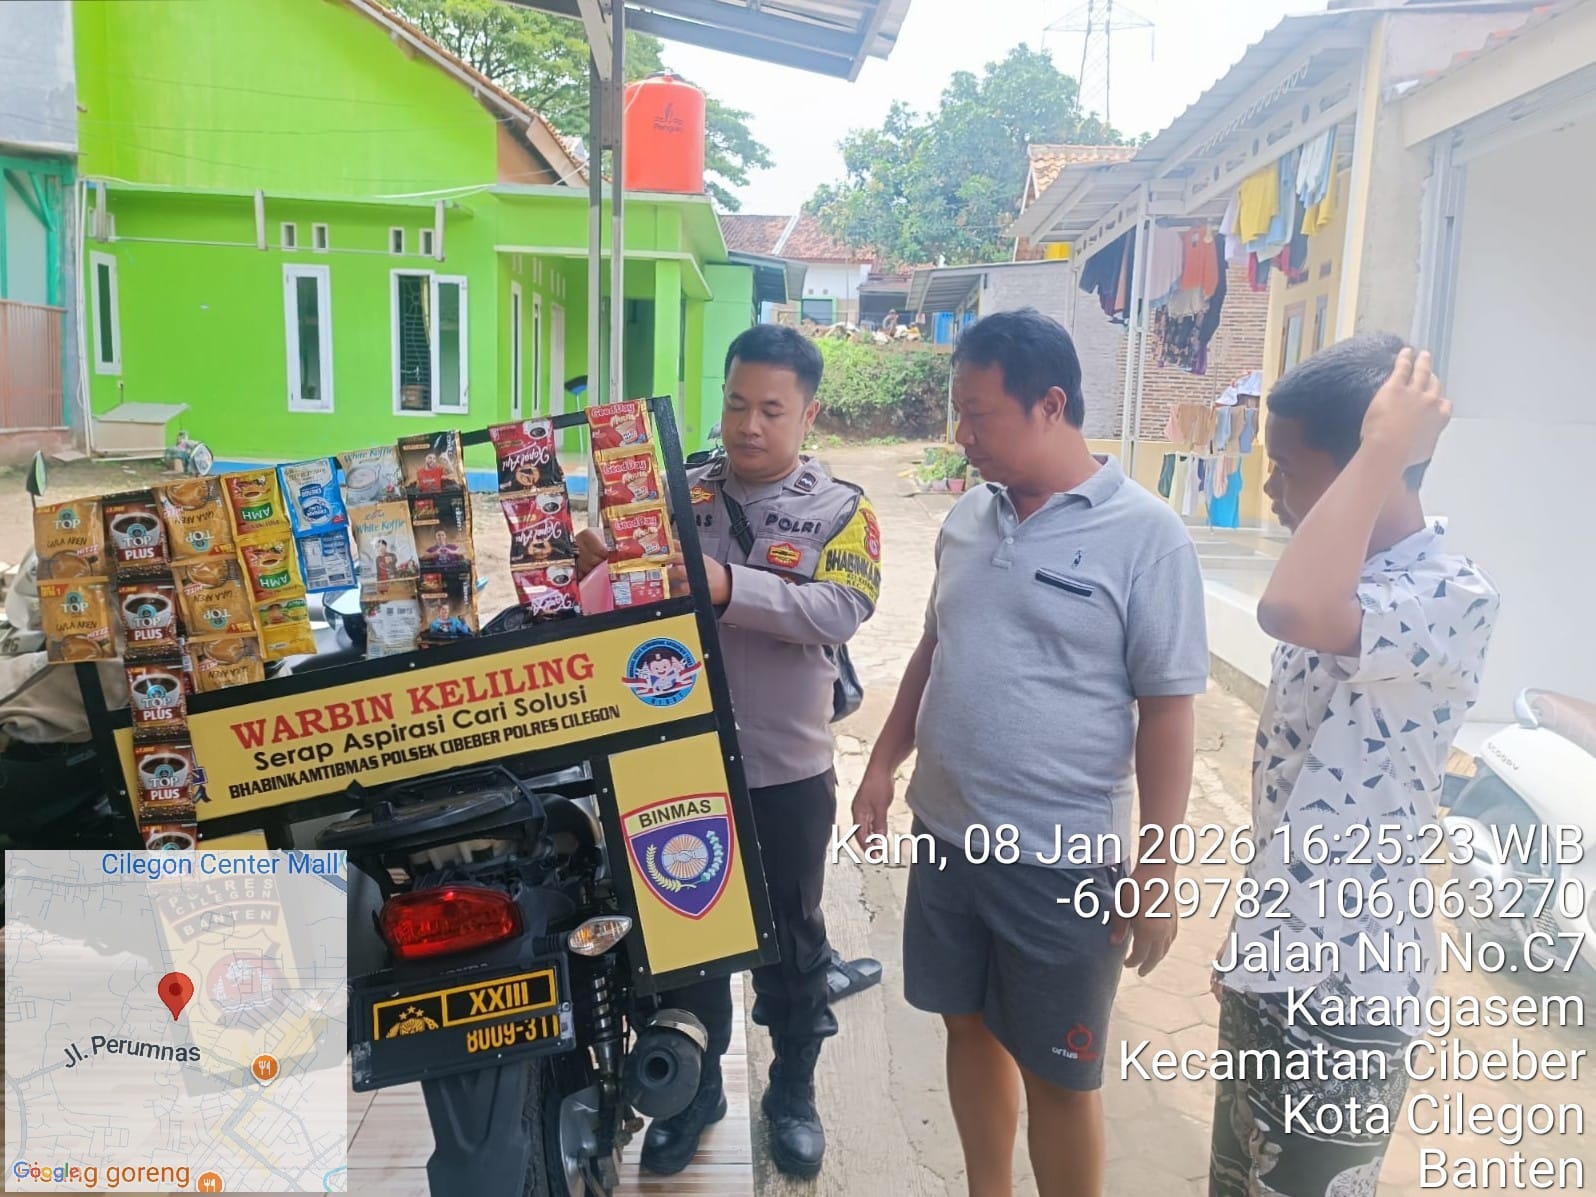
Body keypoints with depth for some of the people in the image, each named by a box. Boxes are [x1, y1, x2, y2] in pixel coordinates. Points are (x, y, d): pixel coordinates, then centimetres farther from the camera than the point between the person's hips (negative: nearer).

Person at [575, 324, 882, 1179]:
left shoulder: (839, 509, -6)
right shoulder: (678, 492, 1)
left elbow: (840, 611, -22)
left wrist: (728, 587, -36)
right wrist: (600, 569, -23)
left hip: (787, 770, -2)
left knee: (791, 938, 16)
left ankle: (793, 1090, 38)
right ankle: (694, 1088, 39)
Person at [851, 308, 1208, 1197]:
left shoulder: (1145, 535, -13)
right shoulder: (969, 516, 4)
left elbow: (1169, 709, -13)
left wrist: (1158, 872, -13)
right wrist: (885, 764, 11)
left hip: (1064, 860, -6)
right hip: (946, 835, 6)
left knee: (1060, 1075, 10)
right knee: (969, 1026, 21)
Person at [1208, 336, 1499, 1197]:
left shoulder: (1453, 596, -22)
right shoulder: (1353, 579, 6)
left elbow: (1290, 611, -45)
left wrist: (1384, 448, -31)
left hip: (1341, 988, -8)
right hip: (1274, 963, 8)